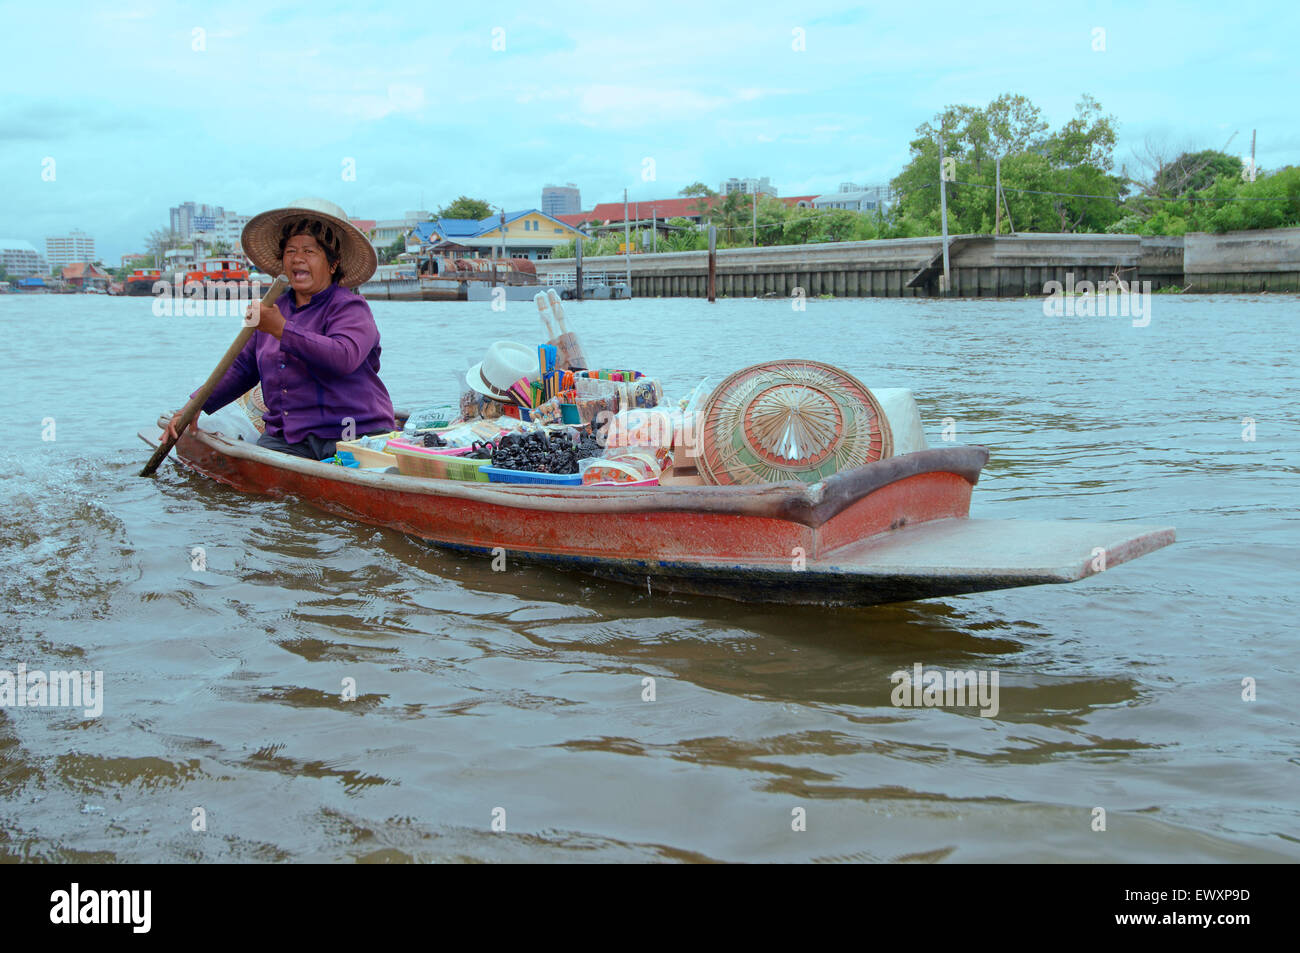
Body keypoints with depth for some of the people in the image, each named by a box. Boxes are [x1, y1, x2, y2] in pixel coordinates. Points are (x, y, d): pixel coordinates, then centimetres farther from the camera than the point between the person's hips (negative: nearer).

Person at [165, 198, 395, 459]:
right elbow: (242, 367, 26)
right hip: (286, 439, 5)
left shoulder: (350, 308, -2)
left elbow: (344, 358, -24)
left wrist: (282, 329, -24)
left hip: (355, 438, -5)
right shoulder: (273, 309, 18)